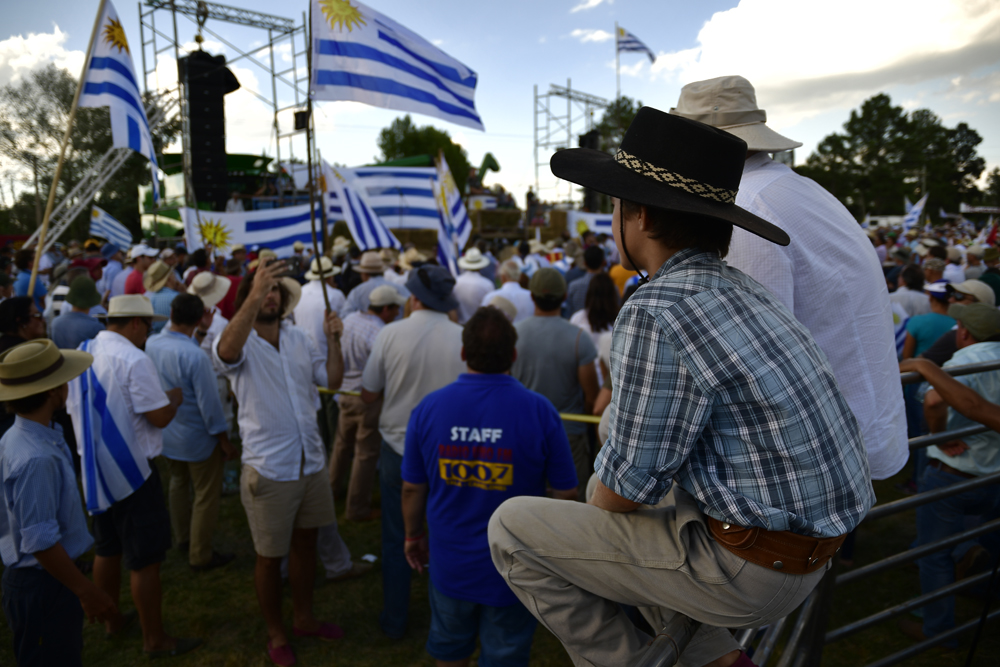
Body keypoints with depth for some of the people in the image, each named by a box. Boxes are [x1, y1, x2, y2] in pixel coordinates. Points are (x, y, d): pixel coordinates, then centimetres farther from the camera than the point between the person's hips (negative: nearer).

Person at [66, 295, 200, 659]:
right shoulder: (134, 360, -21)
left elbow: (74, 410, 15)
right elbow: (160, 416, -20)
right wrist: (175, 396, -2)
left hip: (93, 468, 8)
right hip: (131, 471, -8)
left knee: (106, 549, 22)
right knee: (145, 559, 2)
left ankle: (112, 620, 38)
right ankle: (154, 639, 13)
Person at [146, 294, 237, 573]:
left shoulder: (151, 344, -11)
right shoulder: (195, 356, -30)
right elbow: (209, 403, -23)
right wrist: (224, 440, -15)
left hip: (165, 432, 8)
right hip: (197, 438, -8)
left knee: (178, 483, 27)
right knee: (206, 496, 9)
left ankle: (182, 538, 45)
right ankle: (200, 556, 21)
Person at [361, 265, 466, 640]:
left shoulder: (391, 334, -13)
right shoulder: (465, 339, -15)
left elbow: (368, 395, -5)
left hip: (398, 450, 0)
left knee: (396, 541, 17)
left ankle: (395, 621, 31)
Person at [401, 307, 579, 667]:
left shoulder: (428, 408, -11)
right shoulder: (539, 411, -18)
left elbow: (412, 488, -2)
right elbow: (566, 493, -10)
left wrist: (414, 536, 15)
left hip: (450, 565, 3)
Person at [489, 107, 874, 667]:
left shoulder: (656, 313, -23)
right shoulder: (741, 289, 5)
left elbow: (628, 486, -18)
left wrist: (599, 503, 4)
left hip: (748, 572, -9)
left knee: (514, 528, -3)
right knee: (603, 497, 27)